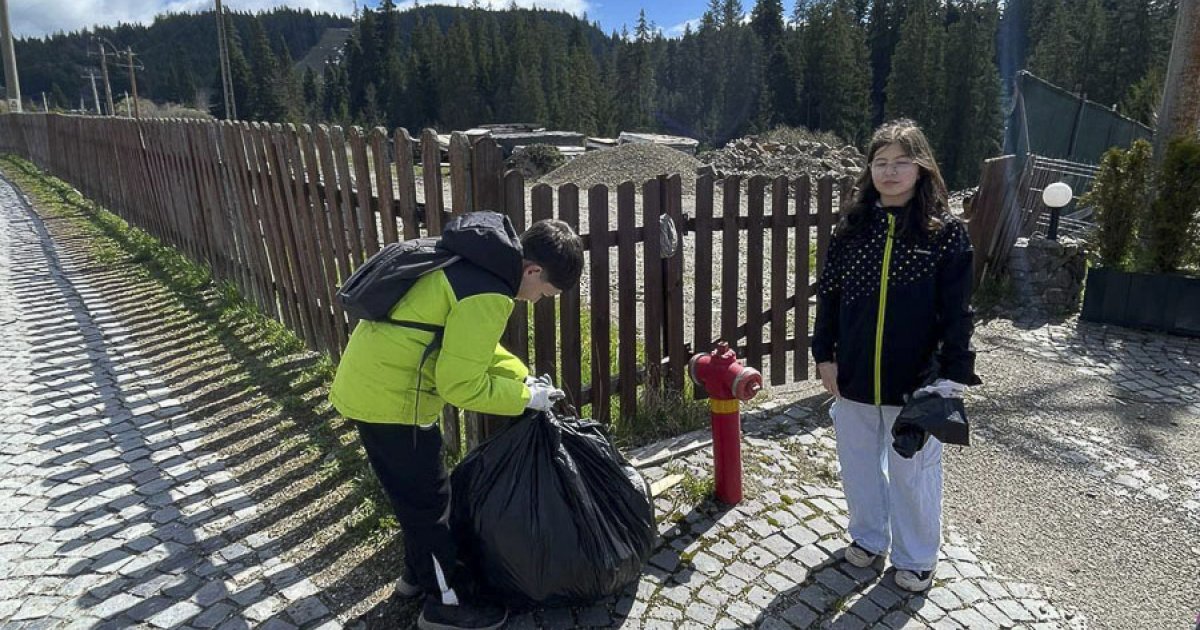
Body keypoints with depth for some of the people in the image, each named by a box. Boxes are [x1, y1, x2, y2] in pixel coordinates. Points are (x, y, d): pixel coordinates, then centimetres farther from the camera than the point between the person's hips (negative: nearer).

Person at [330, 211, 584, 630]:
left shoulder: (476, 260, 6)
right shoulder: (488, 296, -24)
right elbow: (460, 386, -21)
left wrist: (520, 375, 9)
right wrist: (525, 398, -9)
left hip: (370, 381, 10)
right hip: (389, 399, -10)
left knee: (418, 492, 23)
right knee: (428, 501, 7)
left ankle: (420, 573, 42)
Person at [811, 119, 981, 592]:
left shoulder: (946, 232, -7)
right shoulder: (852, 228, 1)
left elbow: (957, 311, -7)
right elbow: (828, 295, 5)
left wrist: (954, 374, -11)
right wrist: (825, 355, 2)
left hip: (914, 380, -3)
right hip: (853, 376, 3)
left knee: (912, 473, 12)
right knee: (858, 464, 18)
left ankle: (916, 558, 33)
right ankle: (869, 537, 41)